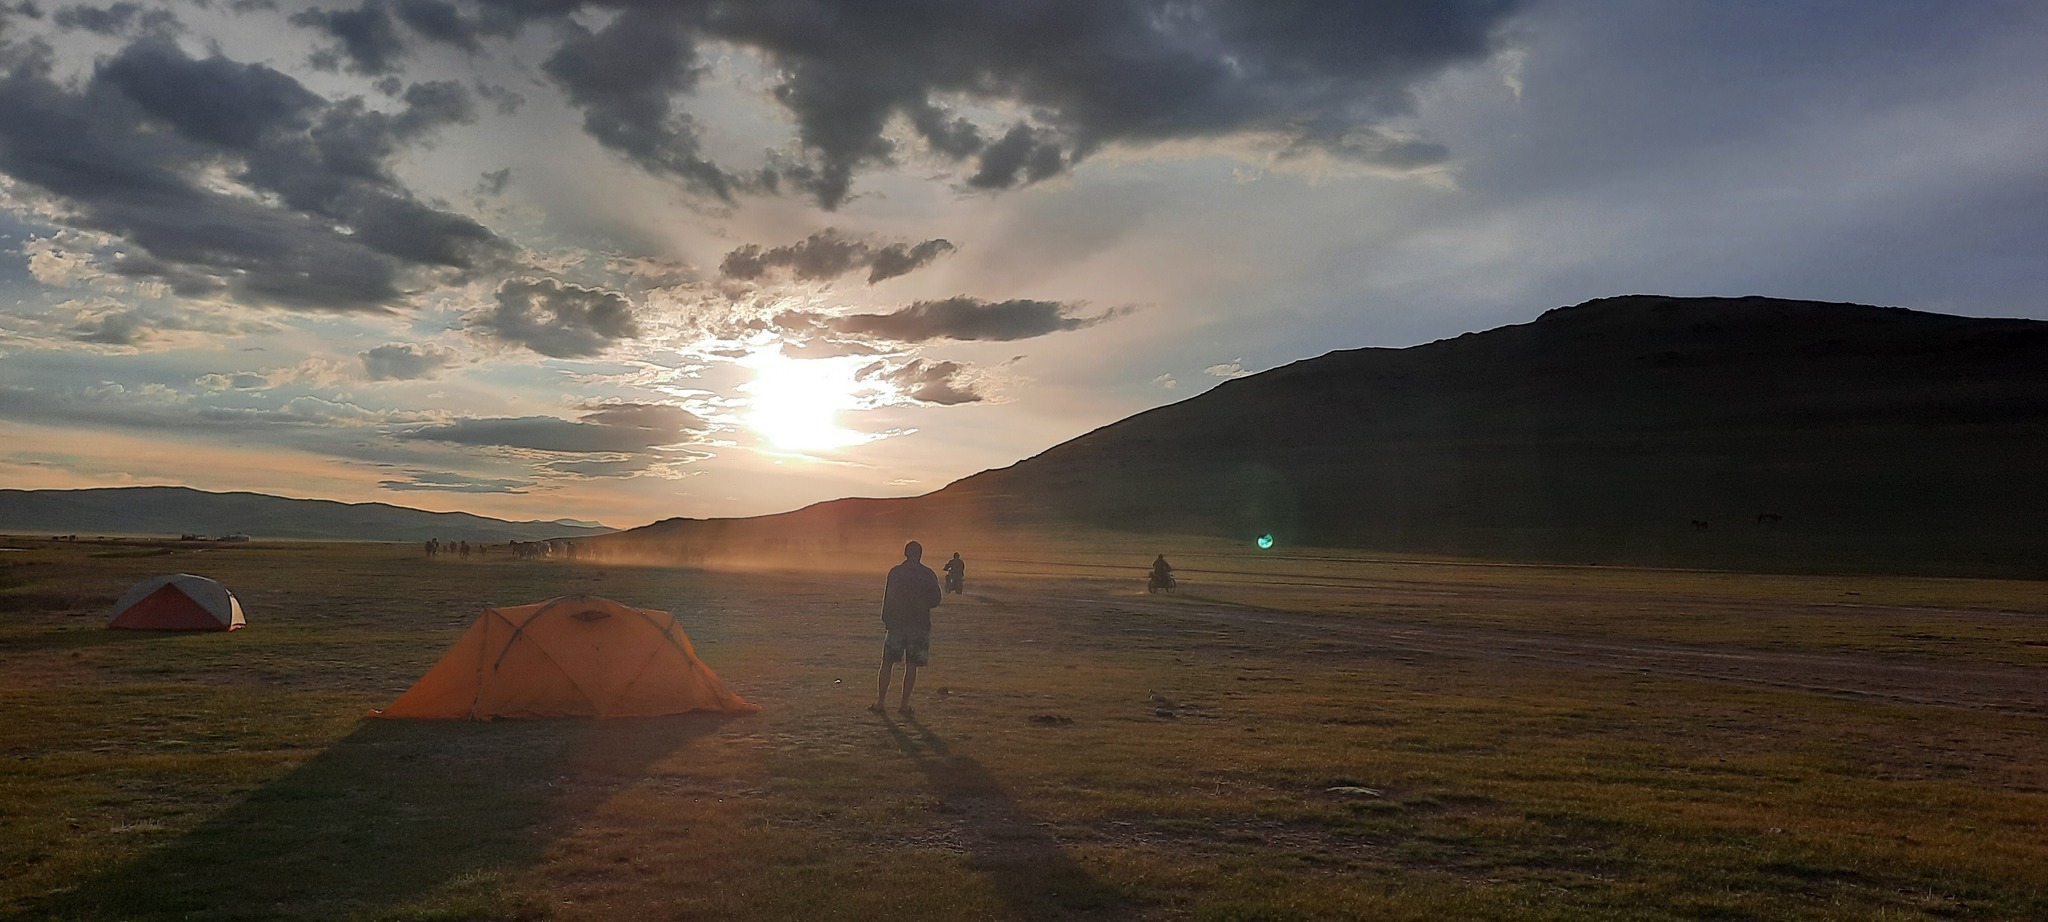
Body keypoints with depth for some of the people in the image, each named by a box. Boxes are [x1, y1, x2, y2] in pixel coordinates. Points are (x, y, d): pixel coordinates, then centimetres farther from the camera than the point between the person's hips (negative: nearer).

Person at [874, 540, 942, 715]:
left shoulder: (895, 572, 0)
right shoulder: (929, 575, -1)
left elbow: (887, 599, 0)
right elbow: (935, 601, 4)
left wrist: (886, 620, 8)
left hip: (897, 622, 0)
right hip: (920, 625, 0)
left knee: (887, 663, 8)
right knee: (911, 665, 5)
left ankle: (880, 702, 6)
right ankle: (904, 704, 3)